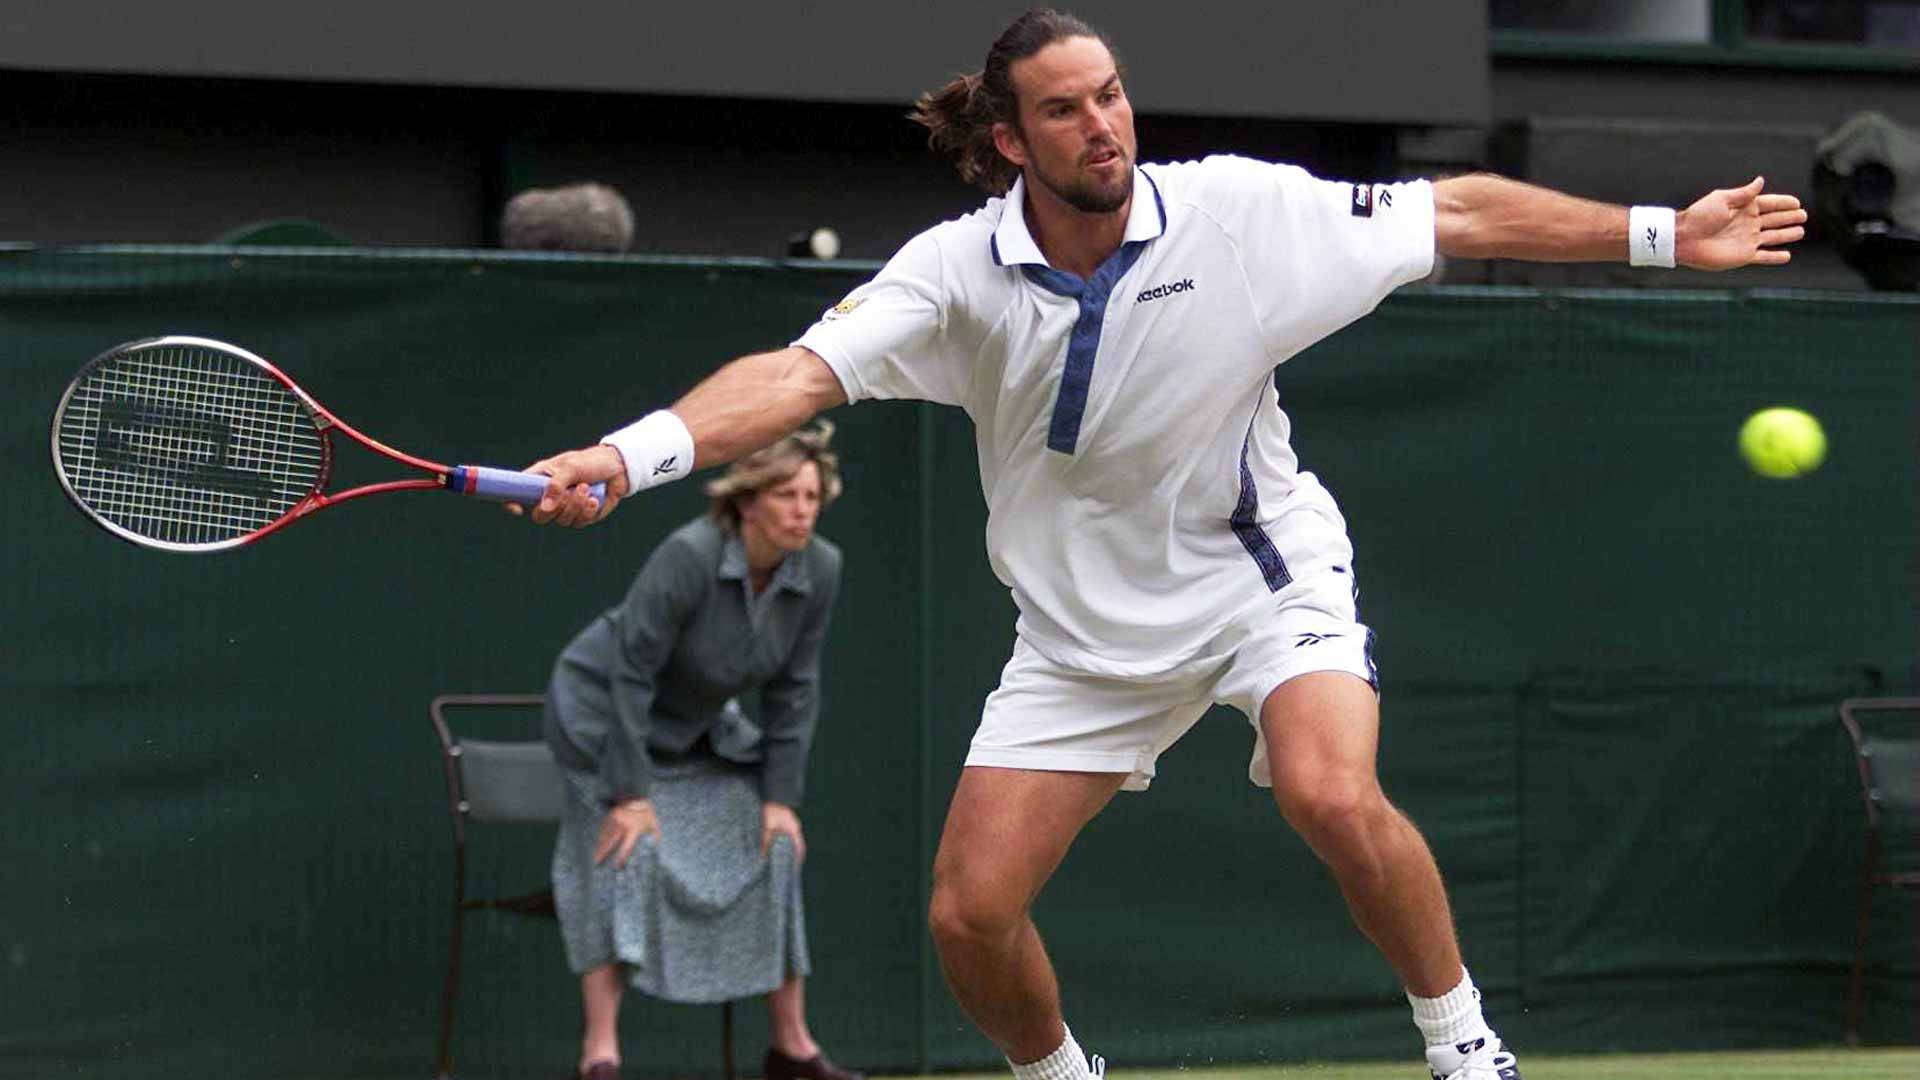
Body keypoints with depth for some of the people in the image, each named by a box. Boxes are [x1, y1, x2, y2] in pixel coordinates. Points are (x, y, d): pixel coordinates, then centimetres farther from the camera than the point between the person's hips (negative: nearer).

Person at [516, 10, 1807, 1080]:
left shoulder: (1239, 210, -16)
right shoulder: (959, 273, -16)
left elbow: (1461, 214, -7)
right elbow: (800, 373, -29)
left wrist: (1665, 233, -8)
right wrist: (630, 455, -46)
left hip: (1263, 568, -2)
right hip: (1083, 622, 2)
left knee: (1332, 796, -32)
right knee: (970, 915, -6)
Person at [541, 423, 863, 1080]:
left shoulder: (820, 569, -16)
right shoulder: (688, 556, -33)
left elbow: (793, 690, -6)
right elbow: (630, 672, -28)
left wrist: (779, 796, -8)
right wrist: (631, 794, -28)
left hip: (699, 726, 6)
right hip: (602, 707, -6)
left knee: (774, 846, -3)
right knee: (629, 851, -20)